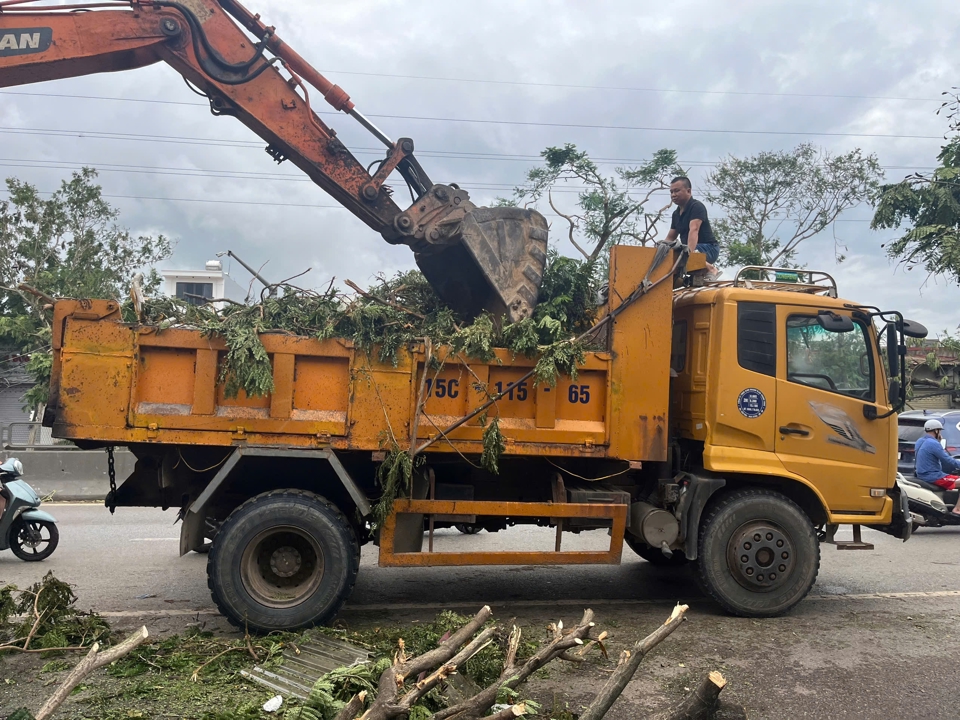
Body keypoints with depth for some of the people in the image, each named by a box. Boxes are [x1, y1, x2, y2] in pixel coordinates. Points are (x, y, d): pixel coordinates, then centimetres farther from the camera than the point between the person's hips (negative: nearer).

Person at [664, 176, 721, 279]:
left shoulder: (697, 206, -12)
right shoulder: (676, 213, 15)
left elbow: (693, 230, -28)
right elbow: (670, 238, 16)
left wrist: (690, 251, -42)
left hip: (708, 249, -10)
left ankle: (709, 268, -21)